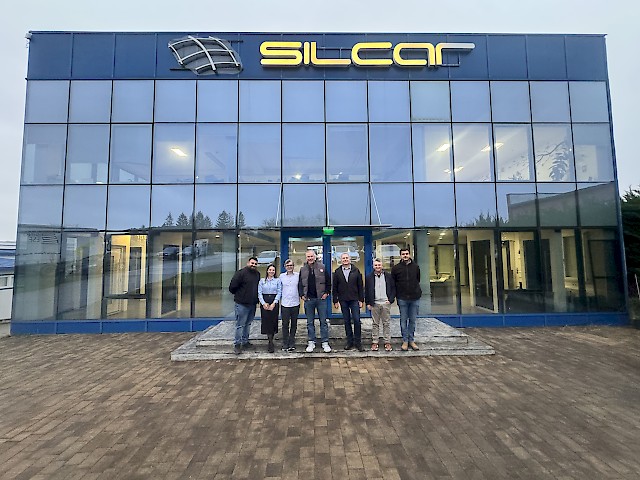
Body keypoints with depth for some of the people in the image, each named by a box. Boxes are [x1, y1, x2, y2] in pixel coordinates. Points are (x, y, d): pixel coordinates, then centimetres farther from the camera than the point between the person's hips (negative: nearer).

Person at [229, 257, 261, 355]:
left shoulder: (257, 274, 8)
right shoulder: (241, 273, -13)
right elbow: (232, 287, -13)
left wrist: (255, 297, 10)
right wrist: (239, 295, -1)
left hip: (253, 304, 7)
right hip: (242, 304, -7)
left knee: (248, 324, 17)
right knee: (240, 325, 0)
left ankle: (245, 341, 30)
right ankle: (237, 344, 11)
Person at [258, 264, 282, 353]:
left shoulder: (278, 280, 6)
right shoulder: (262, 280, 9)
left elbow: (279, 293, 0)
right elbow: (259, 293, 3)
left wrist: (274, 303, -10)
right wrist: (263, 303, -9)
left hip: (274, 303, -1)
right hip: (264, 303, 1)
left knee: (273, 321, -3)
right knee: (266, 321, -4)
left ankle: (270, 342, 9)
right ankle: (271, 342, 4)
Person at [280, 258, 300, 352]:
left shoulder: (298, 275, 1)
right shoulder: (281, 276, 4)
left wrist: (301, 296, 6)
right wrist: (279, 302, 11)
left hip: (295, 304, 1)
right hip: (285, 304, 0)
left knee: (294, 325, 8)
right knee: (285, 325, 1)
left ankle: (292, 344, 19)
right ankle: (285, 345, 12)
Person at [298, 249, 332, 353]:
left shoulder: (322, 267, 1)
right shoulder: (303, 269, 7)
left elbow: (328, 281, 3)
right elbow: (300, 284, 12)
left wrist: (326, 293, -5)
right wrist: (302, 295, 1)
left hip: (321, 298, -2)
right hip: (308, 299, 2)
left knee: (323, 321, 4)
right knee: (310, 323, 10)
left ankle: (325, 343, 14)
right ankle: (311, 342, 21)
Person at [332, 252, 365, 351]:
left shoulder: (356, 270, 1)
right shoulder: (337, 272, 3)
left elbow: (360, 286, 2)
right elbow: (335, 288, 5)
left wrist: (361, 299, -2)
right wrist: (335, 301, 1)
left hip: (354, 300, -1)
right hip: (343, 300, 1)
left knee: (356, 320, -3)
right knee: (347, 321, 9)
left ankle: (358, 342, 11)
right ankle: (349, 341, 21)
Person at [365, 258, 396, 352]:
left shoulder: (388, 276, 4)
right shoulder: (369, 277, 4)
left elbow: (393, 288, 7)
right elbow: (366, 291, 6)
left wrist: (391, 299, -3)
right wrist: (368, 303, 1)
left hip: (386, 303, 0)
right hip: (374, 304, 0)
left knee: (386, 323, 7)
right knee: (375, 324, 7)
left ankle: (387, 342, 16)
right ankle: (374, 342, 15)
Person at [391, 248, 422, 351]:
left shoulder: (415, 267, 5)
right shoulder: (396, 268, -1)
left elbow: (418, 280, 16)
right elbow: (392, 283, 5)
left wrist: (418, 292, 10)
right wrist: (397, 294, 2)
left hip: (414, 298, 2)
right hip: (402, 298, -2)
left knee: (413, 320, 9)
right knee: (403, 320, 5)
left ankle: (411, 340, 21)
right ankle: (405, 341, 14)